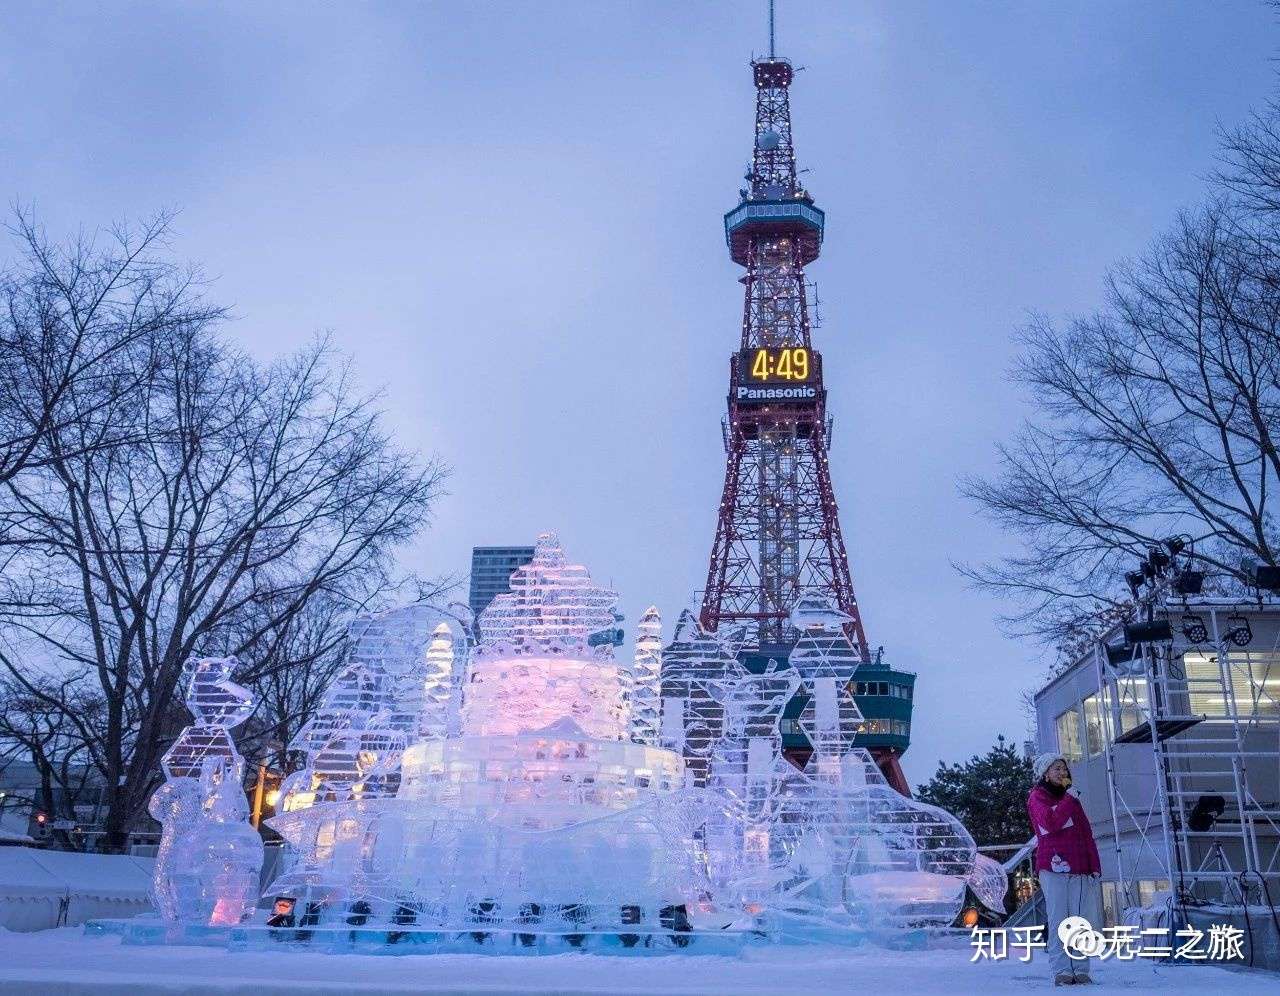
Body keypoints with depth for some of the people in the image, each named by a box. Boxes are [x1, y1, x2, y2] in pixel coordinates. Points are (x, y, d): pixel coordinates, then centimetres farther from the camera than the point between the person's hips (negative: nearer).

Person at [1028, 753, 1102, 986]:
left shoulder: (1072, 799, 23)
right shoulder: (1037, 797, 4)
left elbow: (1087, 835, 21)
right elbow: (1050, 822, -17)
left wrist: (1095, 866, 12)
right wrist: (1069, 800, -10)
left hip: (1080, 871, 6)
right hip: (1053, 869, -6)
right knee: (1058, 920, -8)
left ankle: (1080, 969, 6)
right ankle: (1061, 971, -8)